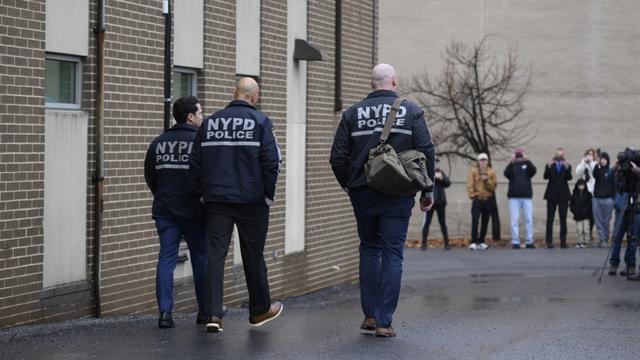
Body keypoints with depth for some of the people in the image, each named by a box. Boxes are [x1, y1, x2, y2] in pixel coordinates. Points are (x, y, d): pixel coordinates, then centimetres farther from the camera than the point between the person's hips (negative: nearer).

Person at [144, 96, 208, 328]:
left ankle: (165, 312, -7)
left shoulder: (158, 143, 6)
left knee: (166, 258, 3)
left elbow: (149, 176, 10)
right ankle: (205, 312, 17)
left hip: (165, 210, 4)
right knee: (201, 259, 9)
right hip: (193, 211, -4)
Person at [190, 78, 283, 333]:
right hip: (251, 200, -2)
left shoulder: (209, 123, 7)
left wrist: (202, 193, 15)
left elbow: (196, 162, 9)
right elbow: (271, 161, -9)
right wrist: (269, 194, 0)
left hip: (216, 199, 2)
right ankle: (260, 310, 25)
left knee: (215, 254, 1)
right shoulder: (259, 122, -4)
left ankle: (214, 314, -10)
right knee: (253, 255, 10)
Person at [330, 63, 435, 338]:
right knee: (392, 254, 2)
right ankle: (384, 321, -2)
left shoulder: (352, 114, 3)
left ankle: (370, 315, 13)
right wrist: (427, 190, 4)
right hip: (398, 195, -2)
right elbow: (426, 151, -4)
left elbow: (338, 157, 1)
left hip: (363, 194, 2)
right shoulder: (411, 111, -1)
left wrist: (348, 185, 17)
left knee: (369, 249, 16)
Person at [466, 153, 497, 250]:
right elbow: (470, 185, -5)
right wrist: (472, 195, -14)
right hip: (477, 199, -3)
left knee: (485, 222, 7)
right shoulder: (473, 171, 1)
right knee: (475, 220, -12)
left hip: (487, 200, 3)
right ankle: (474, 242, -12)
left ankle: (481, 242, 15)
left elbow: (494, 186, 2)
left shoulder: (491, 172, 8)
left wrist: (487, 180, -12)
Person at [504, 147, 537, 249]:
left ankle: (529, 241, 3)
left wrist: (527, 161, -25)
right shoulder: (512, 166, 9)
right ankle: (515, 242, -2)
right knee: (514, 220, -3)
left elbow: (534, 170, -9)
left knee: (529, 219, -1)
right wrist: (512, 163, -27)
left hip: (526, 196, 1)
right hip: (514, 196, -1)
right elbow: (506, 173, -11)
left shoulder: (527, 165, 11)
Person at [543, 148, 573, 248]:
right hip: (552, 195, 0)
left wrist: (566, 168, -28)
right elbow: (545, 176, -11)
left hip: (563, 195, 0)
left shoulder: (567, 166, 7)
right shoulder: (550, 165, 5)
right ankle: (549, 241, 1)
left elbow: (569, 177, -11)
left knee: (563, 220, 1)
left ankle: (563, 241, 5)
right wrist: (548, 167, -28)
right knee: (550, 219, -2)